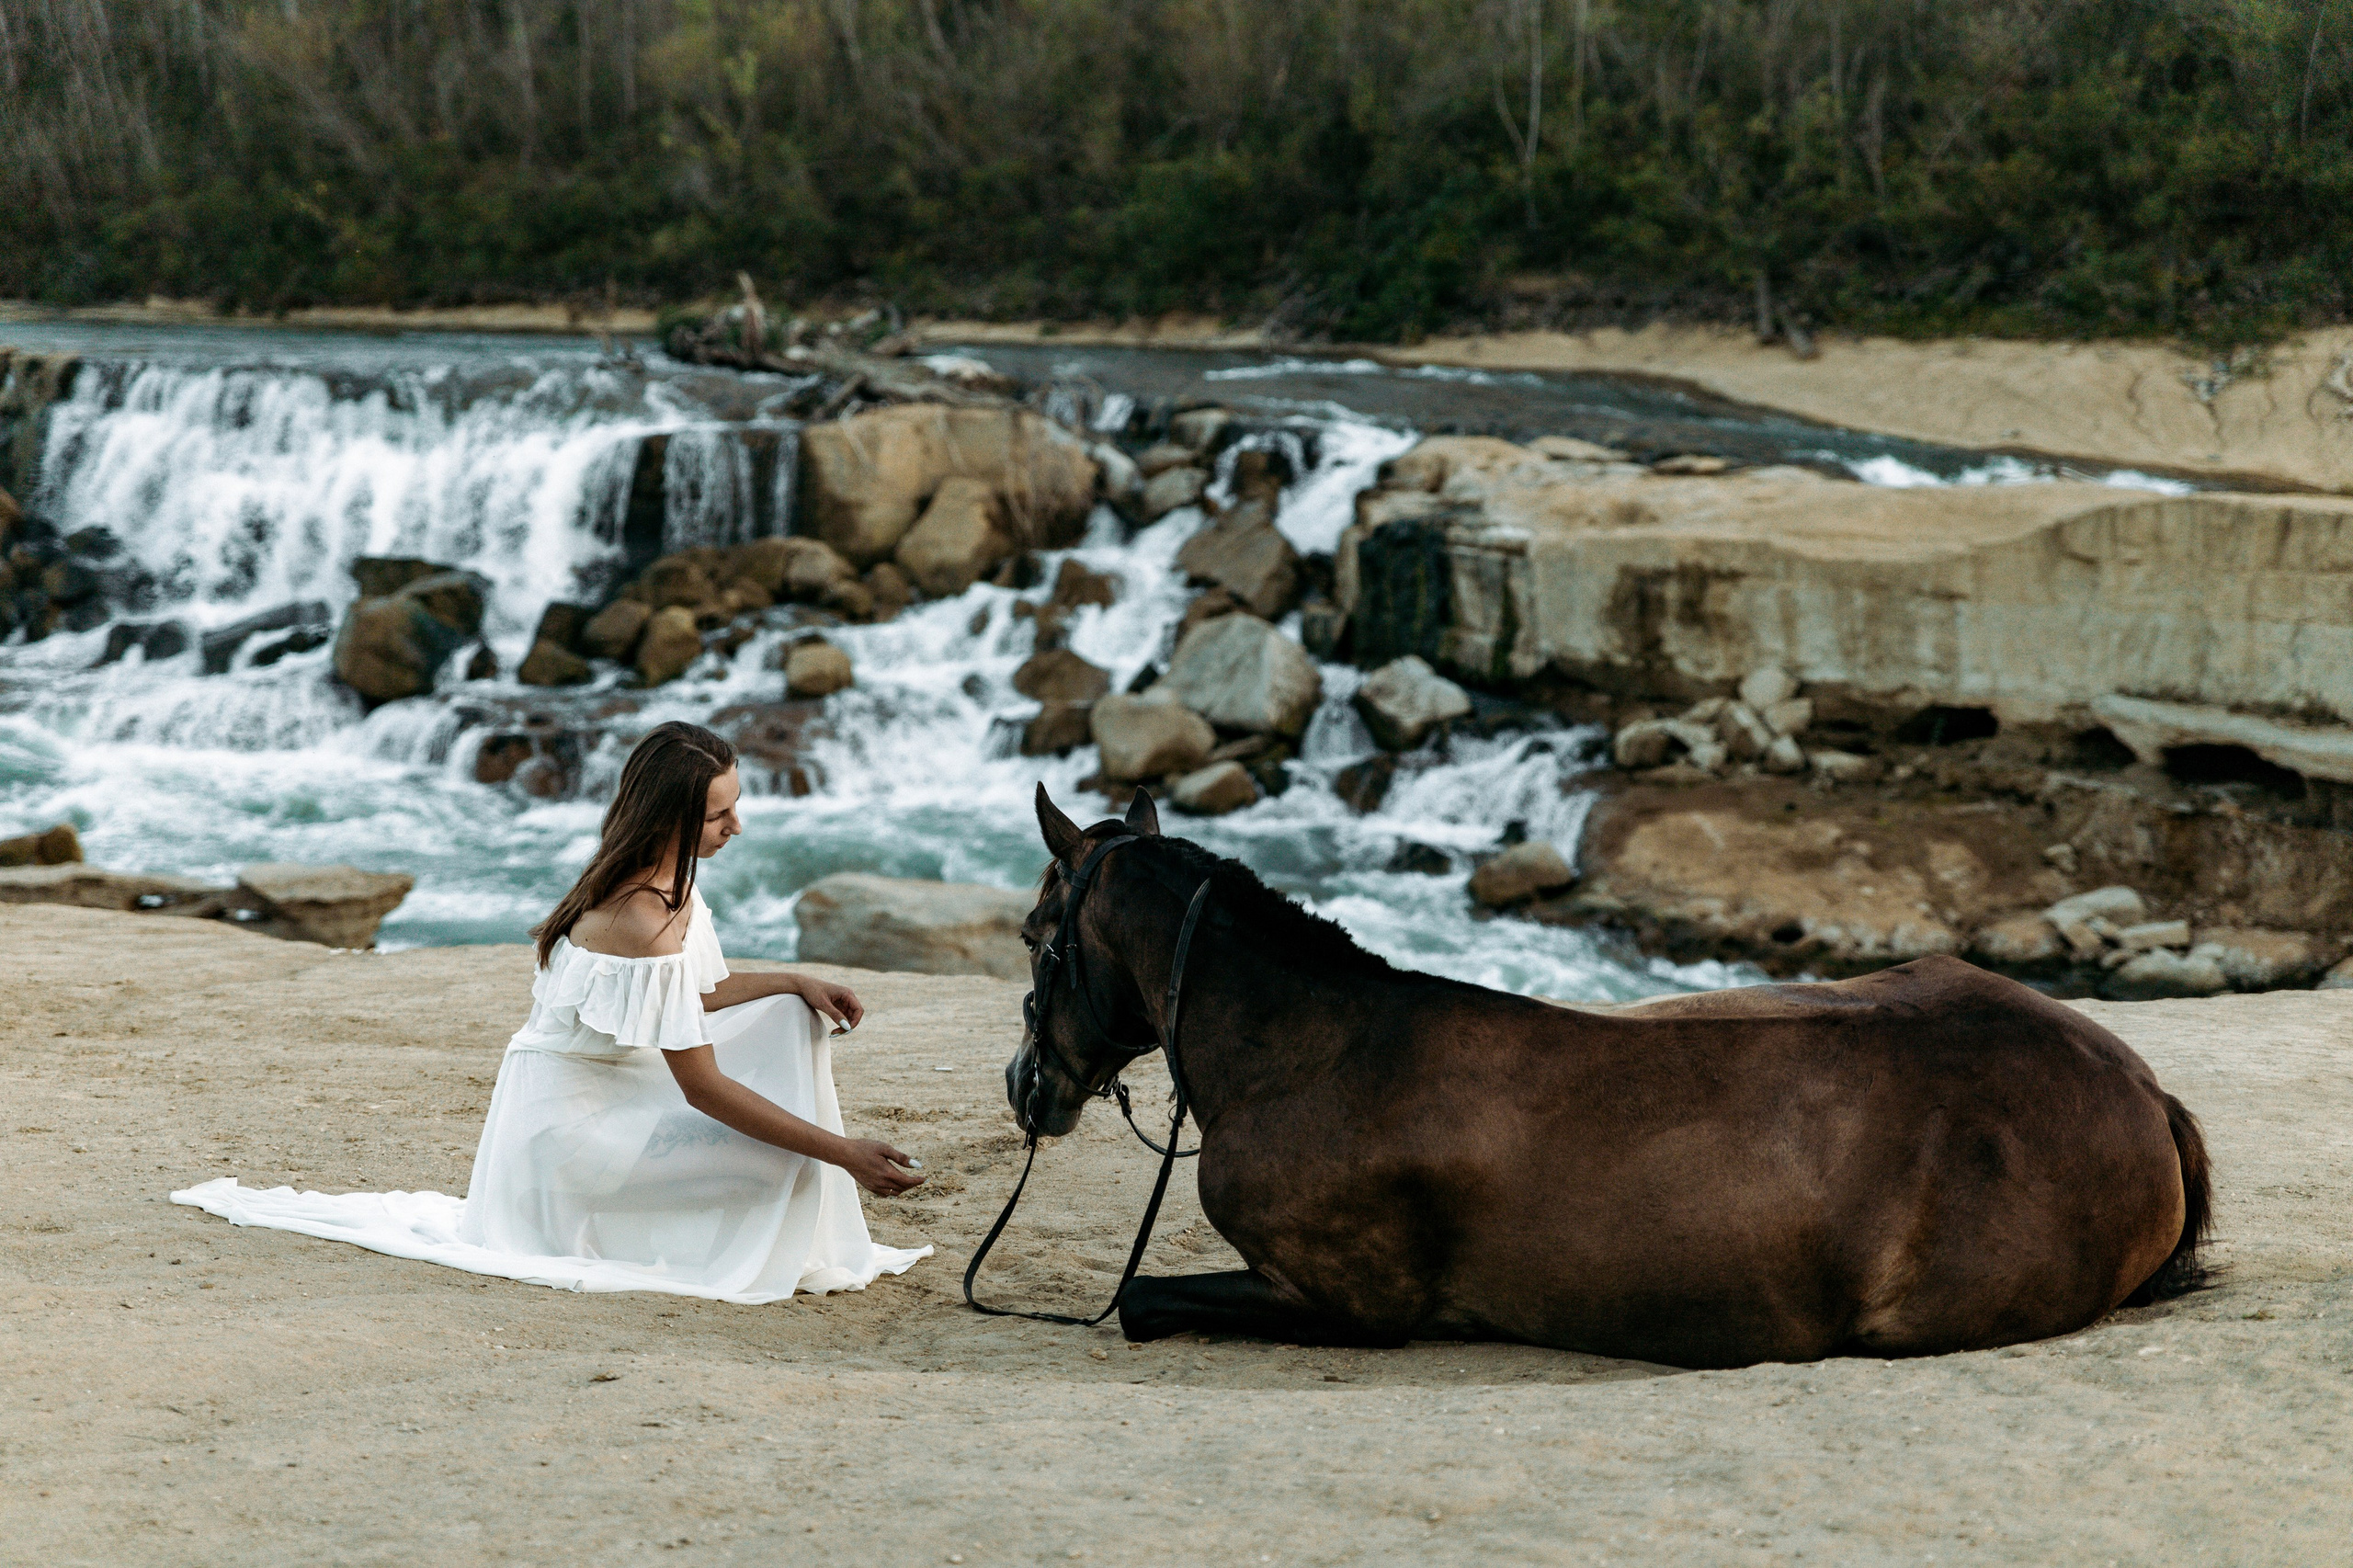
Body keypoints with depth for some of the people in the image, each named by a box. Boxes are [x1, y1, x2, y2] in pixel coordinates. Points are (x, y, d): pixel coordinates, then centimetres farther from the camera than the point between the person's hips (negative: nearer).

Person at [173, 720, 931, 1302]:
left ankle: (812, 1242, 1)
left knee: (787, 1020, 1)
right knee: (776, 1148, -23)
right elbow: (703, 1087, -29)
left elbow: (690, 999, 15)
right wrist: (844, 1153, -29)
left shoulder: (664, 874, 0)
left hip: (606, 1087, 10)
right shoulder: (644, 920, -30)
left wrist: (794, 983, -3)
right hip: (568, 1121, -10)